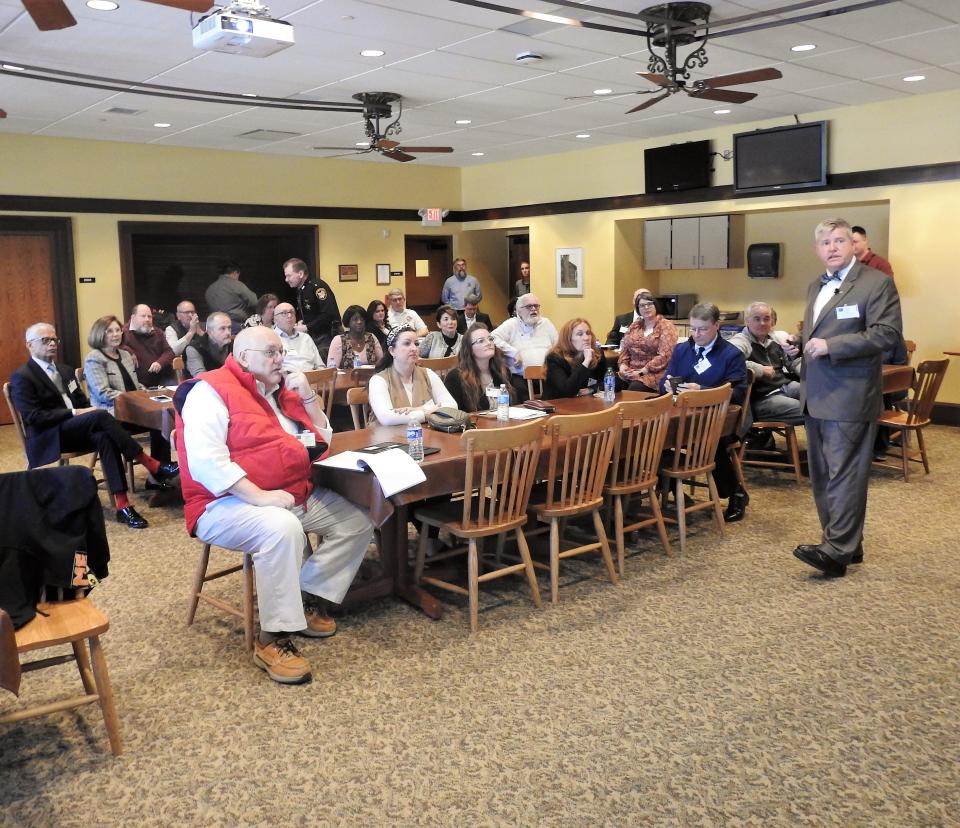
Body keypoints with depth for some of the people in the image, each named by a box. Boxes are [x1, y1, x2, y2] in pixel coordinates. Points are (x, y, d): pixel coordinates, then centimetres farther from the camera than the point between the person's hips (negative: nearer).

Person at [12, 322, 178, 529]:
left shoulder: (65, 370, 20)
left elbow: (83, 402, 19)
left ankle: (122, 505, -37)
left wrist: (89, 411, -5)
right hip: (48, 438, -6)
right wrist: (74, 413, -19)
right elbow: (34, 417, -14)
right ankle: (153, 466, -31)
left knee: (104, 437, -31)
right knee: (100, 416, -31)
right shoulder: (22, 377, -4)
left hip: (76, 430, 6)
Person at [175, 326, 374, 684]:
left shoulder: (281, 390, 14)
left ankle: (307, 598, 2)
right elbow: (204, 461, -24)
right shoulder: (212, 390, -11)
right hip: (228, 503, -8)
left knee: (357, 520, -2)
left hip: (296, 496, 9)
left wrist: (309, 397, 3)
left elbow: (321, 442, 18)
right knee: (282, 529, -37)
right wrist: (260, 496, -29)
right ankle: (273, 638, -27)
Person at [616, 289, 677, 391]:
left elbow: (664, 356, -12)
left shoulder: (666, 326, -1)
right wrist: (622, 365, -2)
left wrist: (642, 371, -17)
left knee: (635, 388, -35)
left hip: (654, 373, -5)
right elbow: (625, 350, 19)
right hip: (630, 372, 5)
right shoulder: (634, 326, 18)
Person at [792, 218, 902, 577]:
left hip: (849, 396, -8)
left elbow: (888, 333, -16)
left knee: (844, 474, -7)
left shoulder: (876, 282, -7)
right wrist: (800, 345, 7)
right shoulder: (815, 287, 17)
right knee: (822, 475, 12)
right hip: (816, 396, 8)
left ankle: (837, 551, -3)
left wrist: (831, 346, -20)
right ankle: (844, 542, 22)